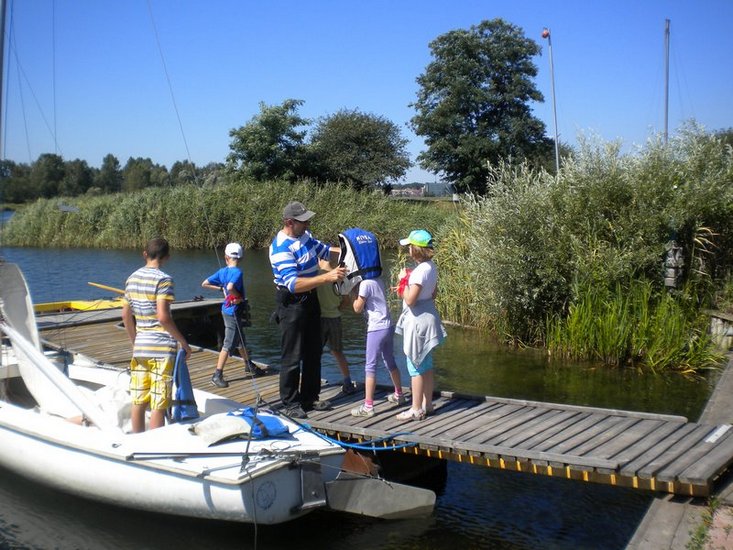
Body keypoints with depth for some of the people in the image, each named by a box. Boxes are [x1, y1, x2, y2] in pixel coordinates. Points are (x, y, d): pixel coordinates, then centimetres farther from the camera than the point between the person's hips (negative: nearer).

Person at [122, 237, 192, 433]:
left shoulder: (132, 278, 9)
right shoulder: (163, 279, -12)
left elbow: (126, 316, 14)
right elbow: (163, 317, -19)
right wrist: (183, 342, -11)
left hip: (140, 348, 7)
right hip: (162, 347, -7)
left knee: (138, 401, 13)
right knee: (159, 406, -1)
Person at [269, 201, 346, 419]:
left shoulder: (305, 235, 3)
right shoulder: (282, 247, -25)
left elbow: (325, 251, 19)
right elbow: (293, 284, -34)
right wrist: (327, 277, -40)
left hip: (310, 299, 9)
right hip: (291, 304, -9)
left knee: (313, 353, 16)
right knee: (292, 357, -1)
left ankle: (310, 398, 28)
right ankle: (290, 404, 11)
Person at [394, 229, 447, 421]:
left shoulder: (420, 270, -23)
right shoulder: (431, 267, 6)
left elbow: (410, 300, -24)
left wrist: (403, 280, -12)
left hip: (418, 320, -9)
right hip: (428, 316, 10)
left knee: (415, 366, 0)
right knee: (426, 364, 17)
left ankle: (416, 409, 8)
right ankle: (427, 404, 27)